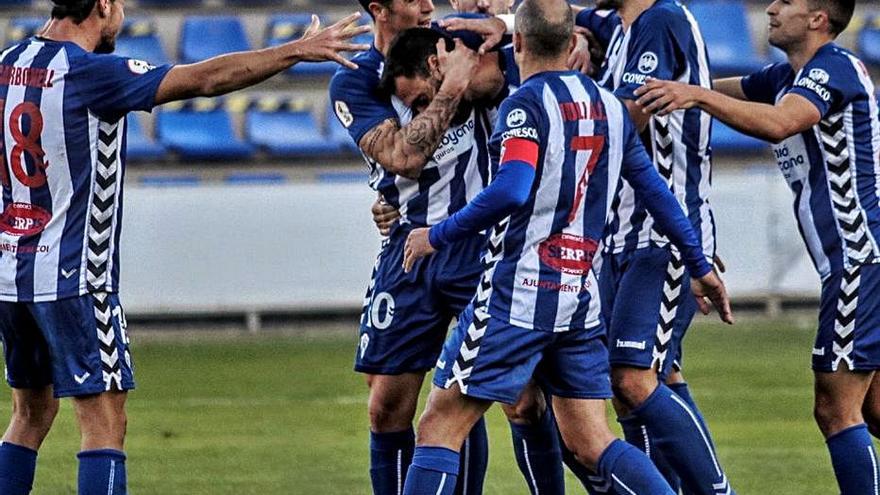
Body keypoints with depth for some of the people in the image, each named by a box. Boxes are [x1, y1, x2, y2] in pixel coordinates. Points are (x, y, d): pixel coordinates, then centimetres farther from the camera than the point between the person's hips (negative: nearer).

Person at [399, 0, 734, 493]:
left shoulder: (527, 105, -9)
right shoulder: (610, 106, 12)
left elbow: (511, 191, -24)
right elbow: (656, 191, 18)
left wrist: (438, 235, -13)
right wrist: (700, 266, 28)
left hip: (519, 295, -7)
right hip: (582, 296, 7)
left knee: (440, 427, -3)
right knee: (591, 442, 10)